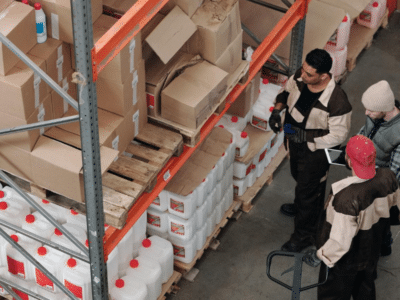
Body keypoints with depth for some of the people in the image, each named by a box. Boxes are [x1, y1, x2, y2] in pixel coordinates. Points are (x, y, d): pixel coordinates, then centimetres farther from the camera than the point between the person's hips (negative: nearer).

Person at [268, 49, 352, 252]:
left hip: (315, 151, -7)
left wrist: (307, 137, -32)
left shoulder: (336, 101, -38)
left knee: (308, 190, 12)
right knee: (299, 178, 33)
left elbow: (338, 135, -27)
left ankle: (304, 235, 35)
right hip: (295, 143, 7)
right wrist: (277, 109, -13)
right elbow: (287, 91, 4)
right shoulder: (300, 77, -20)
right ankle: (300, 207, 64)